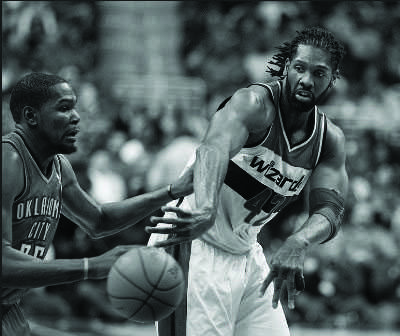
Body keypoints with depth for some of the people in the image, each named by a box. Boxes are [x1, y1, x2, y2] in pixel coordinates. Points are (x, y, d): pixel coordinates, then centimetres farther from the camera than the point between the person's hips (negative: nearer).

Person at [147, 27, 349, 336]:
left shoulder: (330, 140, 0)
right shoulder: (255, 104, -20)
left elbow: (329, 211, -14)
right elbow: (214, 148, -41)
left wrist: (296, 246, -37)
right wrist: (205, 211, -62)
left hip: (246, 252, 7)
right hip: (196, 243, -7)